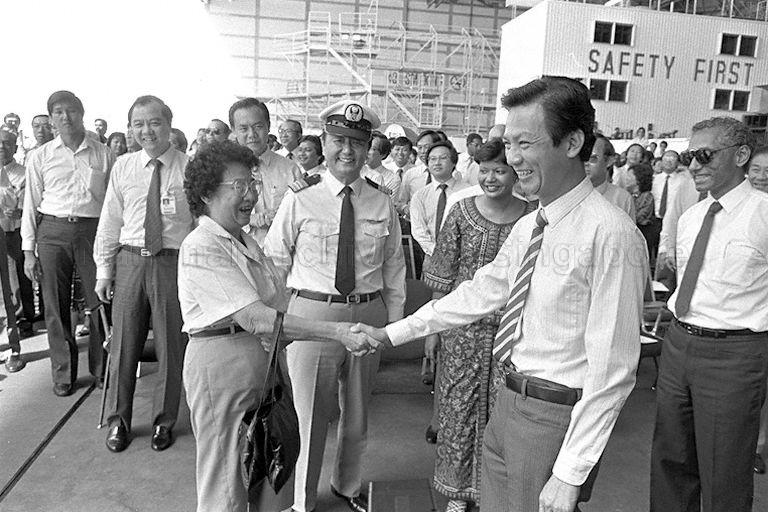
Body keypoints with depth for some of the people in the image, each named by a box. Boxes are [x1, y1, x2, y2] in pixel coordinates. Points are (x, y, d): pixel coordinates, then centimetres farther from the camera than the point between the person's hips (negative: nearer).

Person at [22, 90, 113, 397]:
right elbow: (31, 204, 9)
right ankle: (63, 374, 21)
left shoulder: (103, 154, 6)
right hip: (52, 231, 1)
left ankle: (101, 369, 19)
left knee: (99, 302, 2)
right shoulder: (41, 157, 8)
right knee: (55, 307, 6)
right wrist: (29, 251, 4)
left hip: (93, 230, -1)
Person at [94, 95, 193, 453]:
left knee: (171, 345, 8)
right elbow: (110, 222, 9)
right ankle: (118, 420, 31)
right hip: (129, 261, 3)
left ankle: (163, 421, 29)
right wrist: (104, 269, 5)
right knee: (124, 343, 11)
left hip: (173, 262, -2)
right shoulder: (122, 168, 6)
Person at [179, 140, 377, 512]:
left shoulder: (244, 240, 12)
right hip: (222, 359, -9)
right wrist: (339, 333, -28)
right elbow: (255, 319, -27)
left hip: (265, 356, 9)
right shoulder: (201, 247, -19)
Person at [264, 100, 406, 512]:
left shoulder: (382, 204, 2)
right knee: (309, 415, 10)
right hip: (312, 312, -3)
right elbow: (273, 262, -2)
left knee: (357, 412, 21)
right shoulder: (300, 199, -6)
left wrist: (394, 322, 7)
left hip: (369, 313, 3)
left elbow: (394, 267, 8)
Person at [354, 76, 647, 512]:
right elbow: (480, 293, 13)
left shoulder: (610, 234, -21)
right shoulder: (527, 227, 6)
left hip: (557, 416, -7)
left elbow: (612, 371, -21)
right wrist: (392, 334, 14)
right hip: (508, 406, 7)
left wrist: (571, 475, -19)